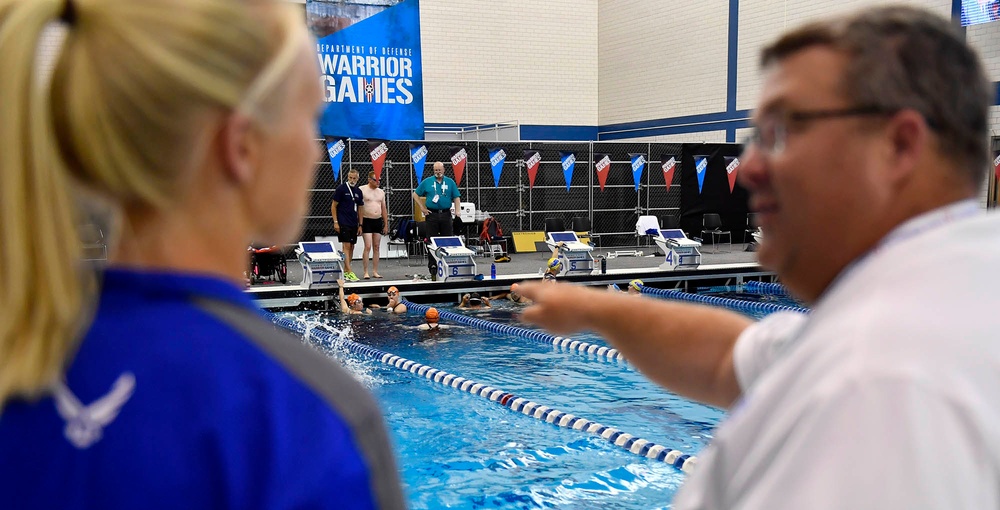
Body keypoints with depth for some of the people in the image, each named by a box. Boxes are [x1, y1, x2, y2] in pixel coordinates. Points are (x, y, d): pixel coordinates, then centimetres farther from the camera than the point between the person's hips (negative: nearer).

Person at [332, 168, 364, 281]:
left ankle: (345, 272, 19)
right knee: (346, 246, -10)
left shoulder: (358, 192, 10)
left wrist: (360, 225, 12)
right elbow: (333, 206, -5)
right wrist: (335, 222, -11)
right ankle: (349, 273, -13)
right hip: (343, 223, -6)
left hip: (354, 224, 6)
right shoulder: (341, 189, -6)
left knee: (351, 247, 9)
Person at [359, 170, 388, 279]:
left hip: (378, 221, 5)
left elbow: (384, 209, 17)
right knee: (368, 247, -10)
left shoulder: (381, 192, 13)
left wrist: (386, 224, 14)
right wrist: (359, 224, -13)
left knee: (376, 247, 7)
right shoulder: (362, 190, -4)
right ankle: (366, 272, -6)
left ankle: (375, 271, 11)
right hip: (367, 221, -5)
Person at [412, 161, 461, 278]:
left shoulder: (450, 182, 6)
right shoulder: (427, 182, 5)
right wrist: (422, 208, 3)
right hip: (432, 214, -1)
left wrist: (457, 213, -8)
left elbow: (456, 198, 4)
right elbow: (415, 194, 11)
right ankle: (432, 268, 5)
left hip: (446, 214, 1)